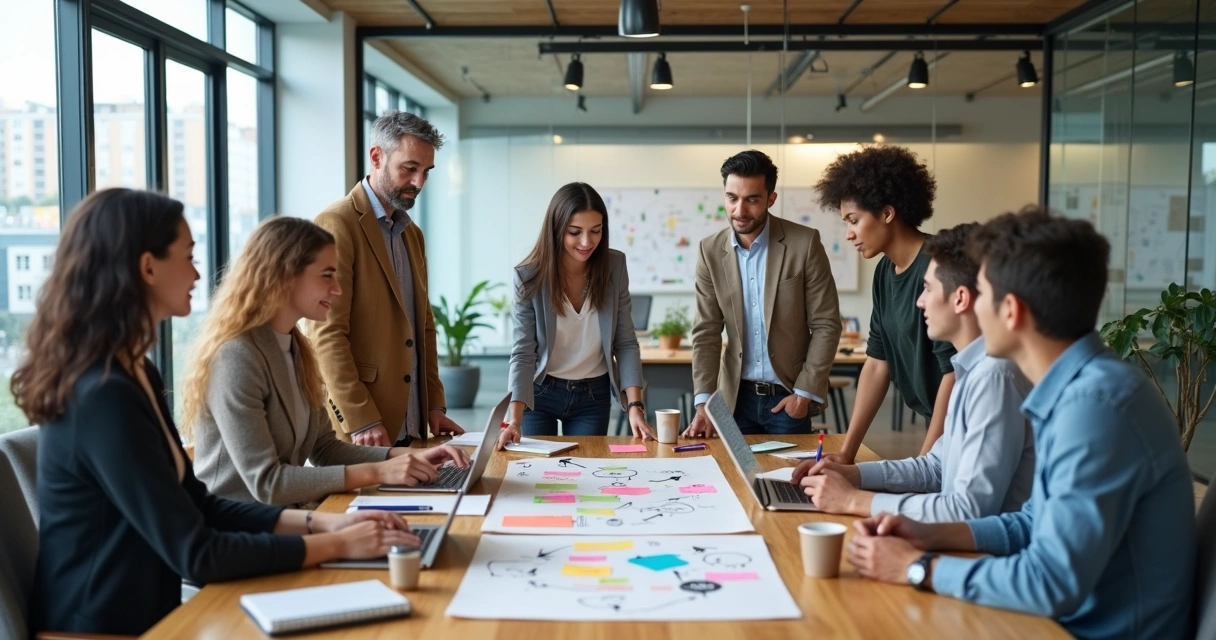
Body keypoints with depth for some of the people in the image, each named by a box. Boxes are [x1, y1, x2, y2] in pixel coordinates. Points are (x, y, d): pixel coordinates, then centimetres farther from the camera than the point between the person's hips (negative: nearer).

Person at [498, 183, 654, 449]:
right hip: (540, 393, -2)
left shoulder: (614, 267, -12)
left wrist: (635, 405, -18)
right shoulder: (529, 277, -17)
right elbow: (523, 353, -18)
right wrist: (515, 419, -30)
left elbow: (626, 343, -7)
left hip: (594, 395, 2)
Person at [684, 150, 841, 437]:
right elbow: (706, 332, -1)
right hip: (736, 396, 2)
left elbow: (826, 325, -7)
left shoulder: (804, 242, -10)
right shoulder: (711, 250, -1)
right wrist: (704, 401, -10)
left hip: (788, 396, -2)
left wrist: (806, 392, -10)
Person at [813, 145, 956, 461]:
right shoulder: (884, 273, 5)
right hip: (939, 428, 8)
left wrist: (923, 463, -20)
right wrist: (847, 452, 5)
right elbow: (877, 365, 8)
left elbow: (955, 373, -23)